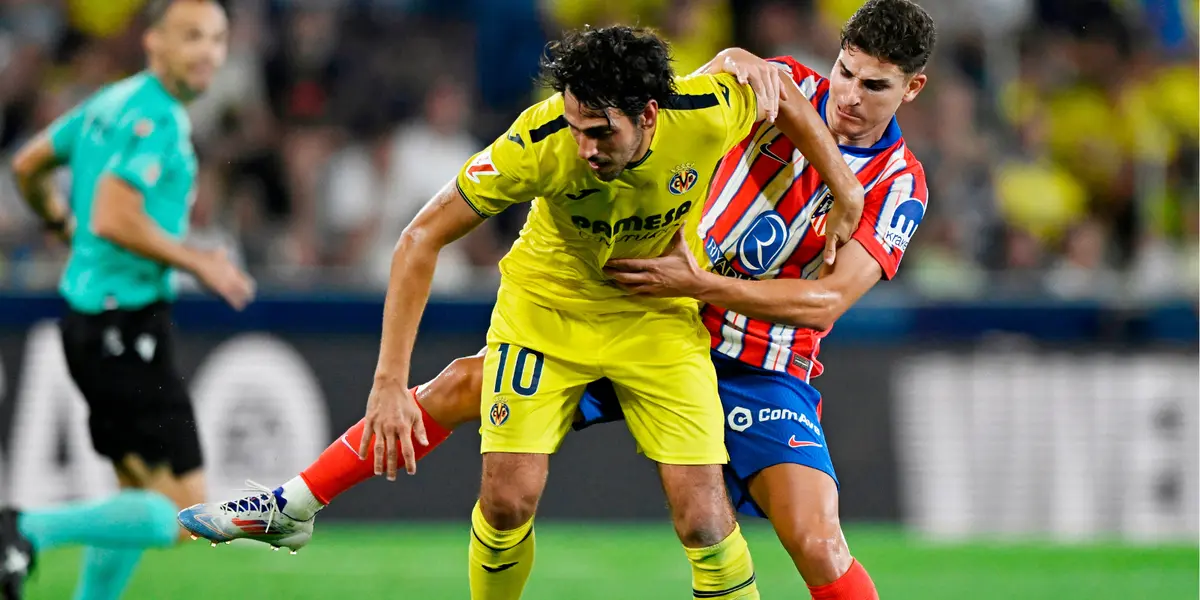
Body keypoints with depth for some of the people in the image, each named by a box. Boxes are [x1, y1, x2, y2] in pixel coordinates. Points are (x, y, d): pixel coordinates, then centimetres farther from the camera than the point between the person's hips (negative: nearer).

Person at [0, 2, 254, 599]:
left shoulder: (113, 102, 12)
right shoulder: (154, 116, -16)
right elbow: (115, 219, -26)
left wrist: (65, 227, 35)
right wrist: (198, 262, -15)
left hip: (91, 318, 10)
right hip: (126, 322, -10)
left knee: (141, 490, 19)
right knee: (180, 515, -10)